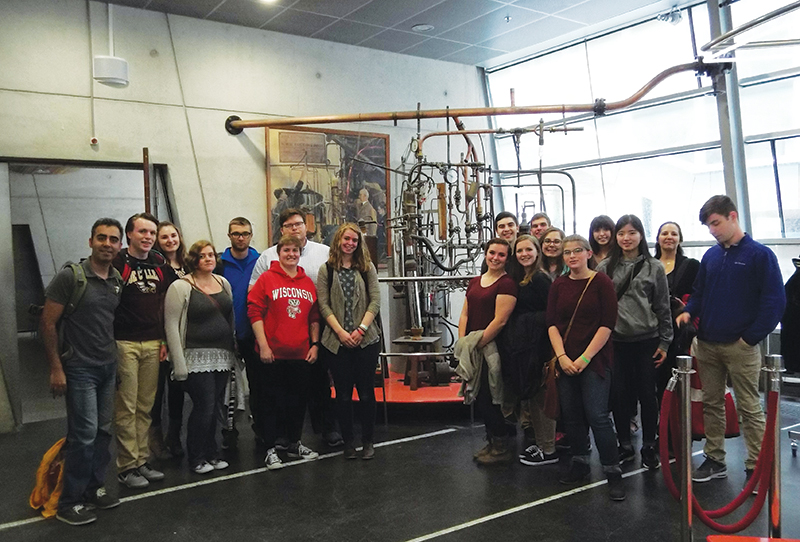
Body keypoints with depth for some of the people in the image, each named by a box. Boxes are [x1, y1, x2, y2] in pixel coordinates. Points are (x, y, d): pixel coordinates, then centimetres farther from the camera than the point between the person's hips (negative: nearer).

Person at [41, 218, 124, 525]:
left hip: (108, 367, 6)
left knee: (103, 431, 12)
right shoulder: (70, 276, -11)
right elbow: (48, 323, -10)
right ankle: (69, 503, 9)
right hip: (80, 368, -6)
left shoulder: (118, 281, 7)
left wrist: (114, 356, 9)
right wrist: (56, 368, -12)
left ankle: (94, 488, 27)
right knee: (84, 434, -6)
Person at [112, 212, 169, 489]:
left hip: (153, 344, 5)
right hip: (124, 344, -5)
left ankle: (141, 461, 20)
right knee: (126, 408, 0)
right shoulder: (117, 262, -5)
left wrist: (164, 339, 9)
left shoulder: (160, 264, 11)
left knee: (145, 407, 10)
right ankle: (127, 466, 9)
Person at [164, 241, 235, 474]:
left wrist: (234, 350, 12)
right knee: (204, 407, -6)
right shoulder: (181, 287, -7)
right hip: (197, 357, -5)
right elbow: (171, 326, -10)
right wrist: (179, 364, -14)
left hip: (222, 357, 5)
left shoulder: (223, 283, 11)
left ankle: (211, 454, 24)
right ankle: (196, 458, 12)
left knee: (215, 407, 9)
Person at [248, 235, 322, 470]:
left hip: (301, 354, 5)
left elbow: (314, 317, 14)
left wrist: (315, 344, 7)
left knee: (299, 400, 13)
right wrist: (263, 345, -13)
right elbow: (255, 312, -8)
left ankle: (295, 444, 30)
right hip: (273, 353, -4)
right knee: (272, 402, 4)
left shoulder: (308, 283, 10)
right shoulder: (266, 279, -4)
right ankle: (270, 450, 15)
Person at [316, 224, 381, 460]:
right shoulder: (326, 270, 6)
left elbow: (375, 301, 1)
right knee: (343, 393, 6)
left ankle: (368, 441, 18)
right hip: (337, 341, 0)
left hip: (366, 340, 0)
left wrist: (361, 329, -10)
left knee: (366, 391, 4)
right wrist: (340, 332, -11)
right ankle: (348, 441, 18)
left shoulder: (367, 267, 8)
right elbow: (323, 305, 0)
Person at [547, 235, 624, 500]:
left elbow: (608, 324, -8)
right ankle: (579, 463, 25)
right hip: (565, 361, 4)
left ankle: (613, 472, 3)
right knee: (571, 413, 8)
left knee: (597, 415, -9)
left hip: (594, 359, -4)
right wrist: (562, 356, -8)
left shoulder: (601, 282, -4)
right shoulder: (559, 285, 8)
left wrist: (585, 357, -12)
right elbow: (552, 323, 5)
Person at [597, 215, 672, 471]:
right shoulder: (605, 267, 5)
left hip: (647, 340, -1)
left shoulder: (654, 267, 3)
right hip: (615, 341, 1)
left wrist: (664, 342, 2)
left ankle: (649, 447, 22)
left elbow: (663, 307, 4)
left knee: (647, 394, 6)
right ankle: (625, 446, 22)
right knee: (619, 394, 6)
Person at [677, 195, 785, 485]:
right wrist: (689, 311, -1)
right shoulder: (710, 256, 9)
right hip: (707, 344, 5)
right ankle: (715, 460, 24)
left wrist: (750, 337, -11)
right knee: (711, 404, 12)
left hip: (741, 347, -5)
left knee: (749, 408, 3)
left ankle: (756, 468, 13)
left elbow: (775, 301, -9)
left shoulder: (760, 254, -6)